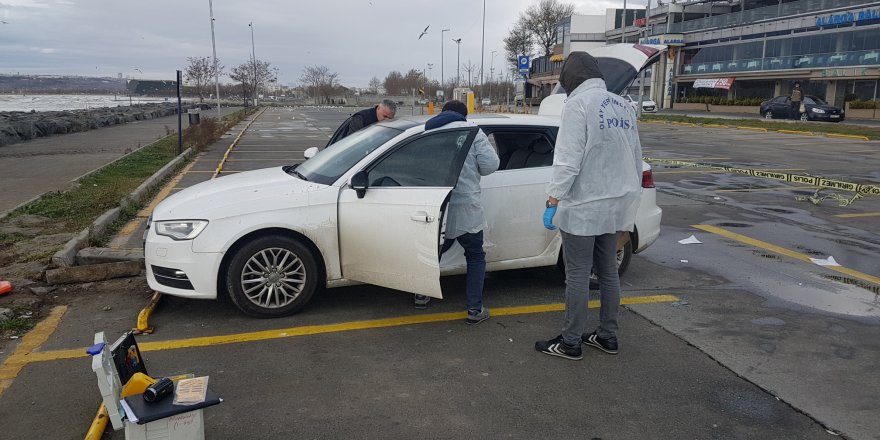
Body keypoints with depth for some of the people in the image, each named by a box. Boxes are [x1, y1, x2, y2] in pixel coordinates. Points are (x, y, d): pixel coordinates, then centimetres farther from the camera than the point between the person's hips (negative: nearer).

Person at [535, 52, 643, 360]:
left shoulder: (579, 103, -12)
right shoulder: (624, 106, 12)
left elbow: (568, 159, -20)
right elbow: (636, 159, 17)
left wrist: (553, 200, -16)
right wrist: (630, 196, 25)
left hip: (583, 207, -8)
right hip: (615, 206, 8)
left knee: (577, 276, 0)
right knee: (608, 272, 15)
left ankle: (570, 343, 9)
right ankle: (608, 336, 25)